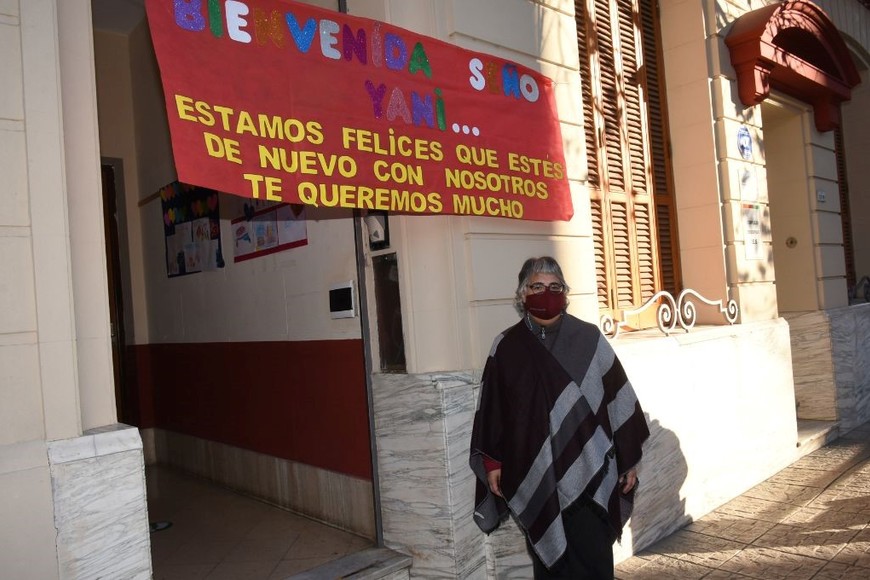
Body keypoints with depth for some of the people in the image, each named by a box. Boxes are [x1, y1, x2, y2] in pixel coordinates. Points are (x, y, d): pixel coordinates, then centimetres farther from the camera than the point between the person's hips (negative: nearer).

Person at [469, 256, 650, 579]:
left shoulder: (589, 339, -2)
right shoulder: (506, 347, 0)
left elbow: (618, 399, 1)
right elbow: (491, 408, 4)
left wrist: (629, 459, 3)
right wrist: (492, 462, 3)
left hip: (588, 471, -1)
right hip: (533, 476, 1)